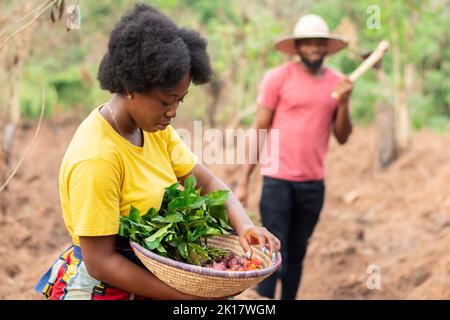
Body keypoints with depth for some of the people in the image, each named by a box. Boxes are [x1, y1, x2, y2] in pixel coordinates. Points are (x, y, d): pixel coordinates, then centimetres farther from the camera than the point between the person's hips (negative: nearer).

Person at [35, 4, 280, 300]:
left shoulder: (156, 129, -3)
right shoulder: (95, 158, -26)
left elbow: (207, 183, 1)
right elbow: (100, 262, -25)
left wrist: (245, 225, -18)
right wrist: (187, 294, -27)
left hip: (148, 278, 7)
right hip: (104, 288, -7)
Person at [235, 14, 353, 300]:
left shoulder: (337, 82, 8)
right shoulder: (278, 78, -4)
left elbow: (343, 137, 9)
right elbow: (259, 130, -2)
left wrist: (344, 103, -9)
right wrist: (243, 181, -5)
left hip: (314, 183, 4)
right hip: (278, 180, -4)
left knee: (297, 254, 11)